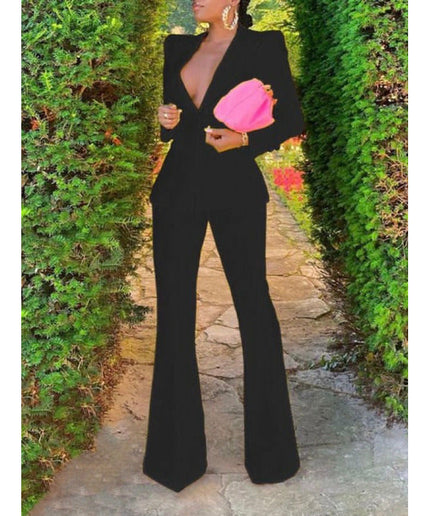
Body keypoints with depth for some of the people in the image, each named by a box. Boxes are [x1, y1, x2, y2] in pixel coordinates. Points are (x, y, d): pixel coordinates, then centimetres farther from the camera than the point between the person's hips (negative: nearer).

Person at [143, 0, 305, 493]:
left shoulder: (263, 46, 0)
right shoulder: (178, 47, 13)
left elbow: (292, 119, 0)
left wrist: (246, 140, -16)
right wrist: (165, 120, -2)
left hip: (236, 191, -4)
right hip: (179, 189, 4)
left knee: (253, 304, 2)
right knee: (173, 312, 5)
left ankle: (269, 449, 20)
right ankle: (178, 451, 20)